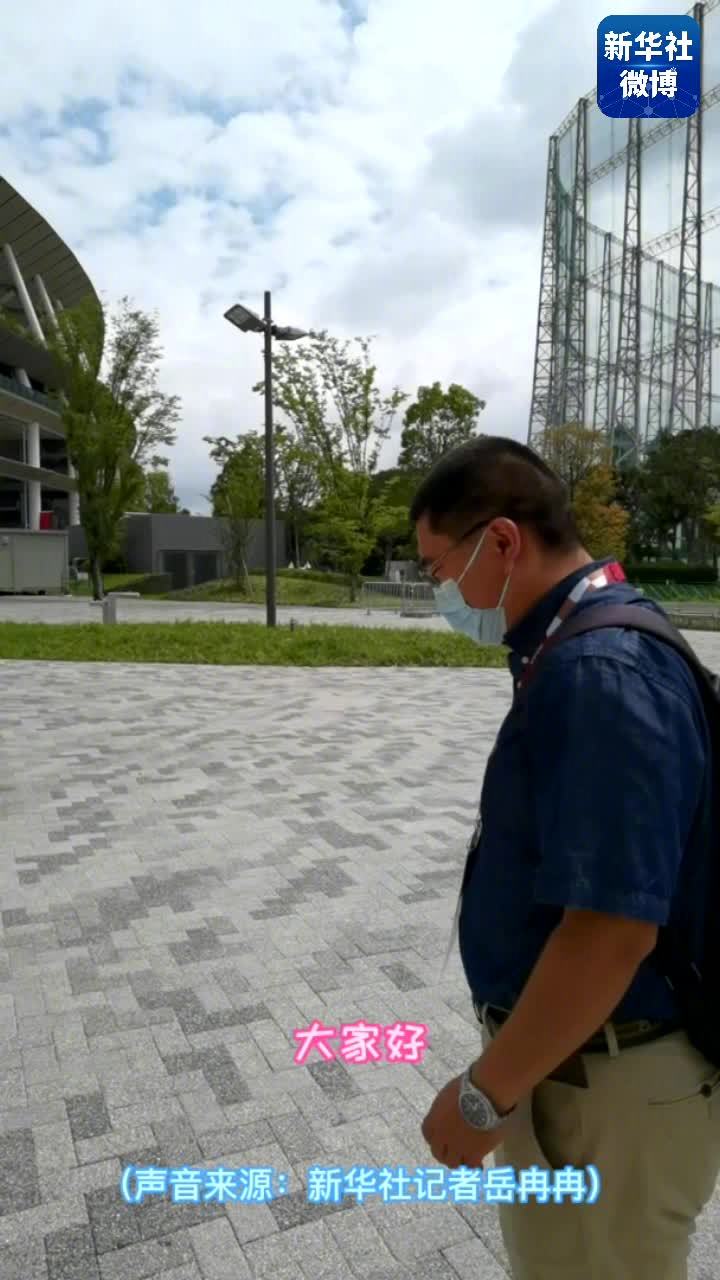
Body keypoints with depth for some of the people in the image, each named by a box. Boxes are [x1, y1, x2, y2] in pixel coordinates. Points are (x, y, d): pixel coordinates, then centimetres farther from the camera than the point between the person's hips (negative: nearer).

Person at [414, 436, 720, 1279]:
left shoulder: (600, 675, -29)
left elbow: (612, 931, -32)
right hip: (570, 1055, 9)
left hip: (606, 1083, -9)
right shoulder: (581, 650, 3)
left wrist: (481, 1094, -19)